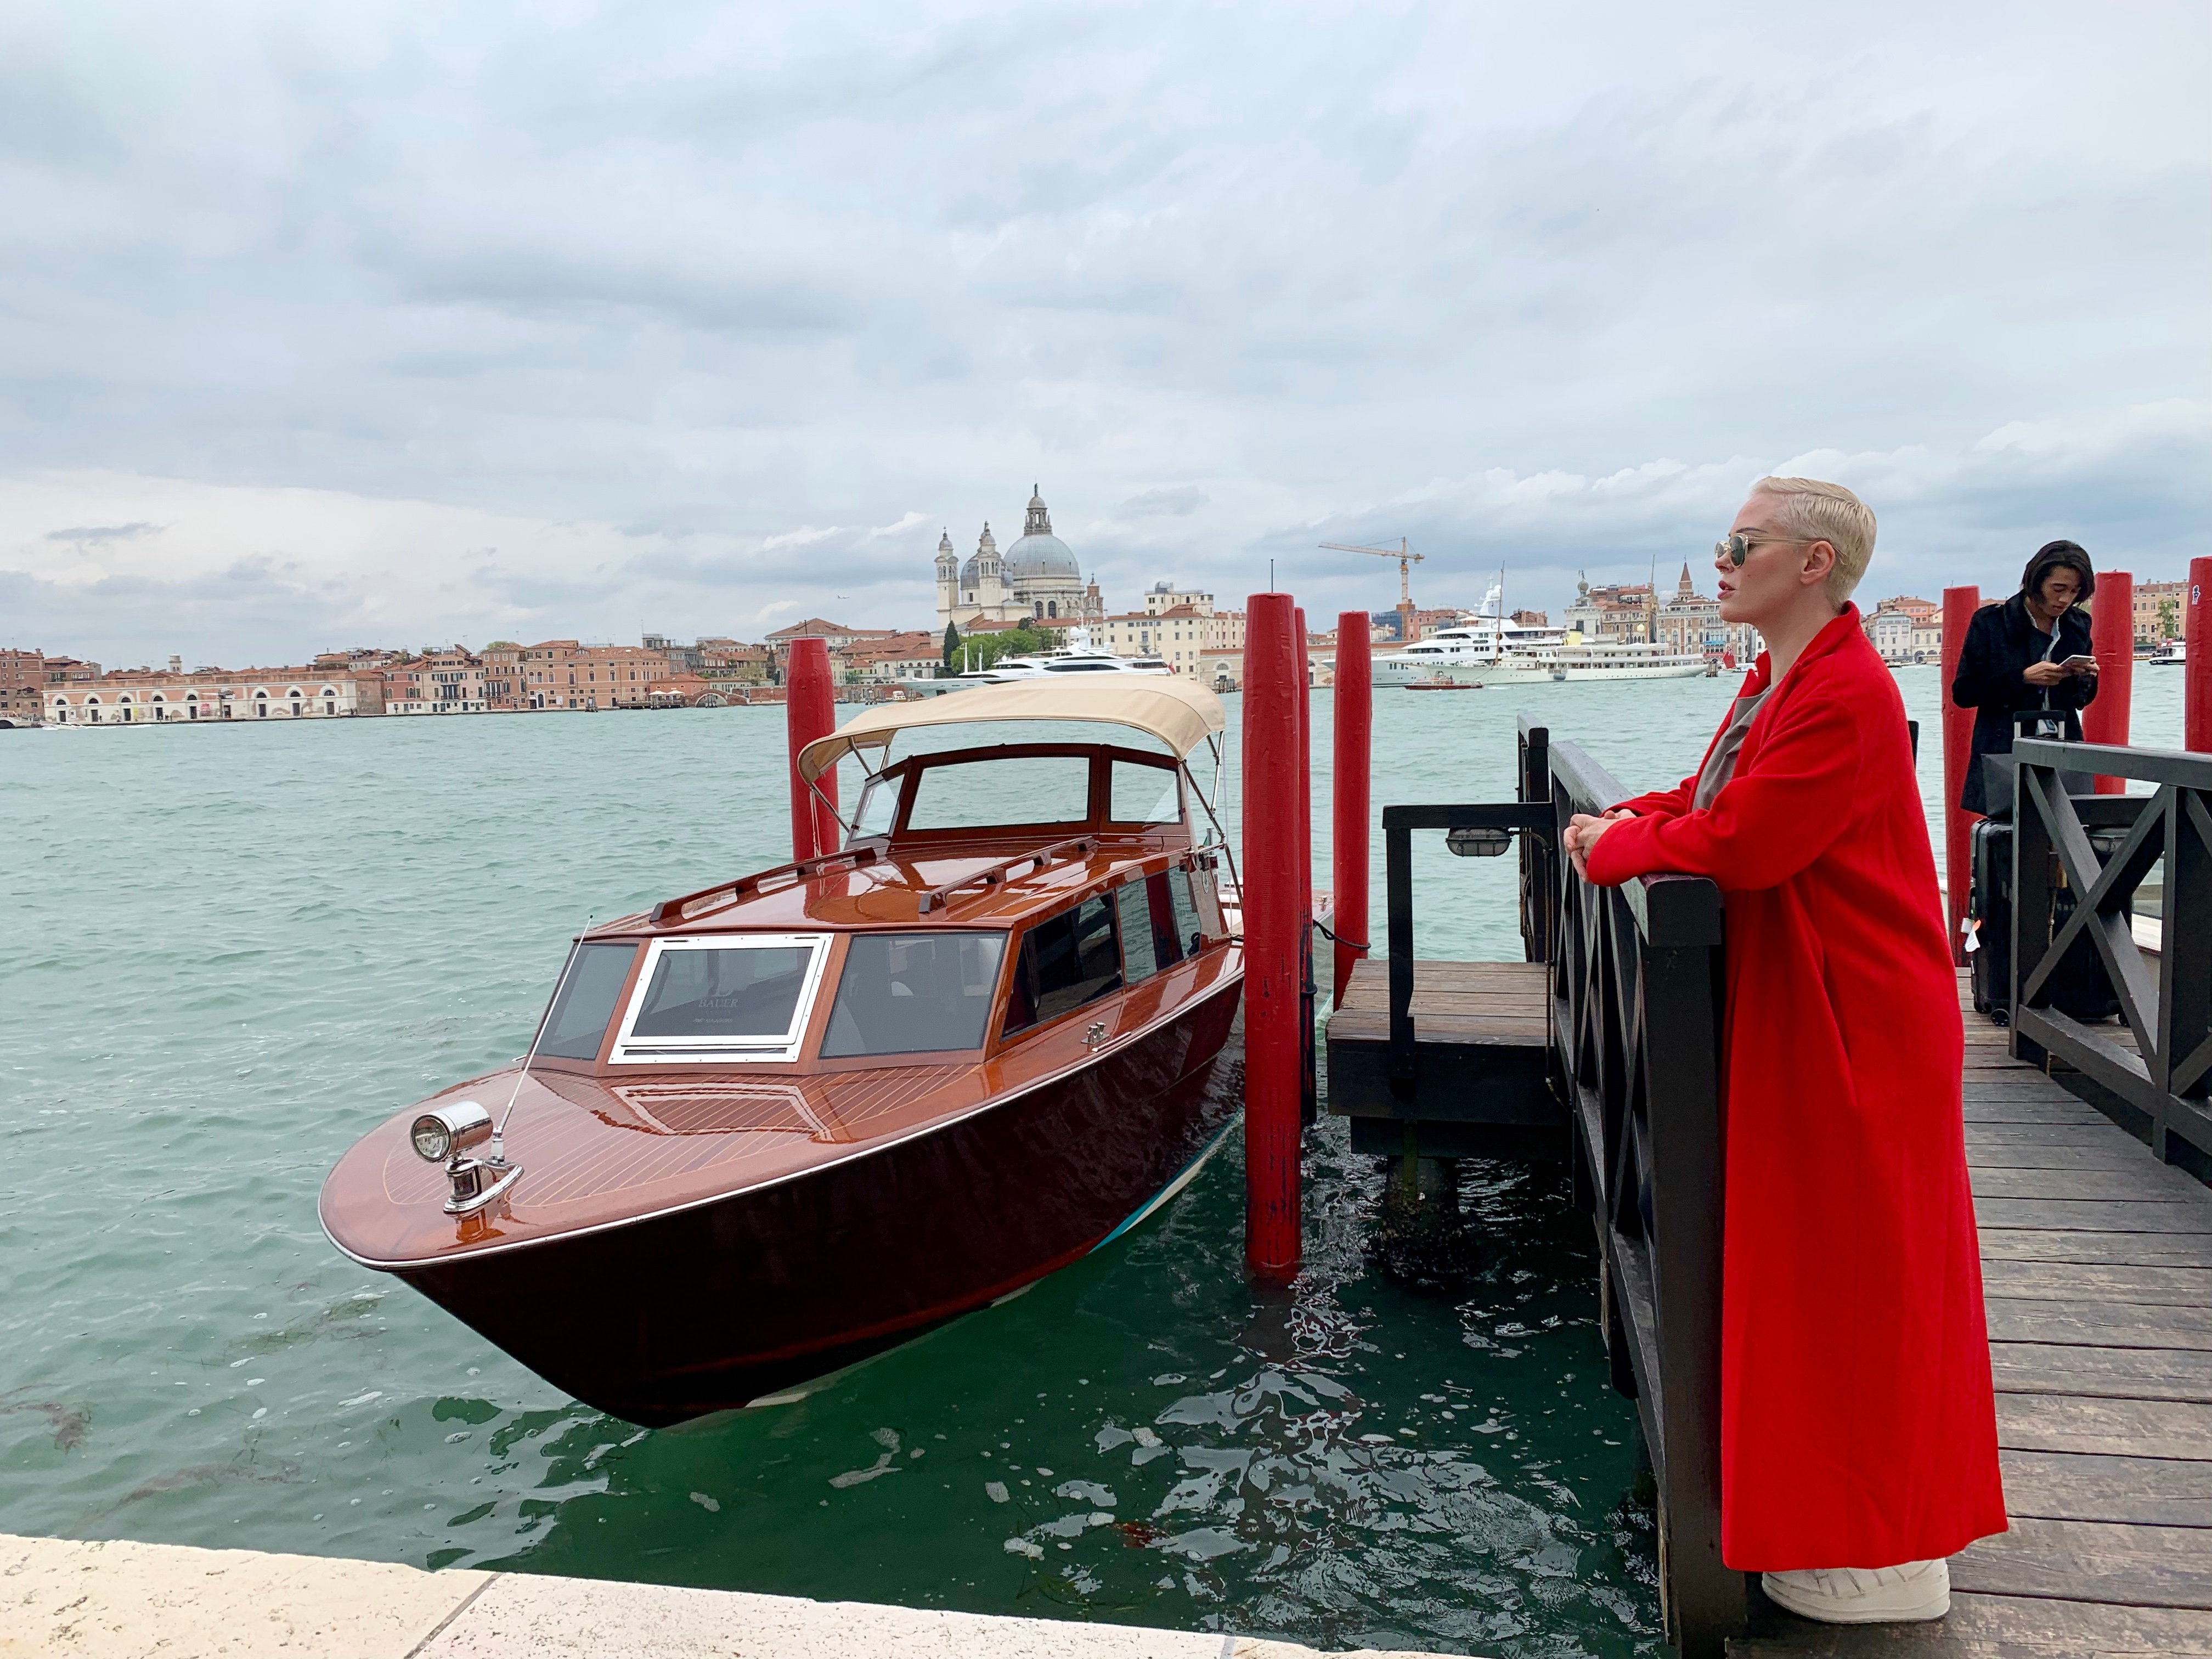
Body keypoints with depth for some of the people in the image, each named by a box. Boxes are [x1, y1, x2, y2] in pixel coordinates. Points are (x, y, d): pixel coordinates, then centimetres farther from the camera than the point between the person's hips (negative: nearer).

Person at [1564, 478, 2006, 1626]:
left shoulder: (1845, 695, -23)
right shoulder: (1778, 680, 11)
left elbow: (1738, 845, -28)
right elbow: (1712, 797, 17)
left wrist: (1617, 847, -13)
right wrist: (1627, 819, -1)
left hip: (1854, 1032, -10)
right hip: (1799, 1017, 10)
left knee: (1851, 1276, 2)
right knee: (1824, 1265, 19)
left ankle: (1876, 1555, 20)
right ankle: (1860, 1512, 36)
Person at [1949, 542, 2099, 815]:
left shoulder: (2077, 624, 11)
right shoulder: (1991, 622, -3)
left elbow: (2083, 699, 19)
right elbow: (1962, 693, -7)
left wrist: (2084, 677, -4)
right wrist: (2024, 678, -16)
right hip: (2005, 755, -4)